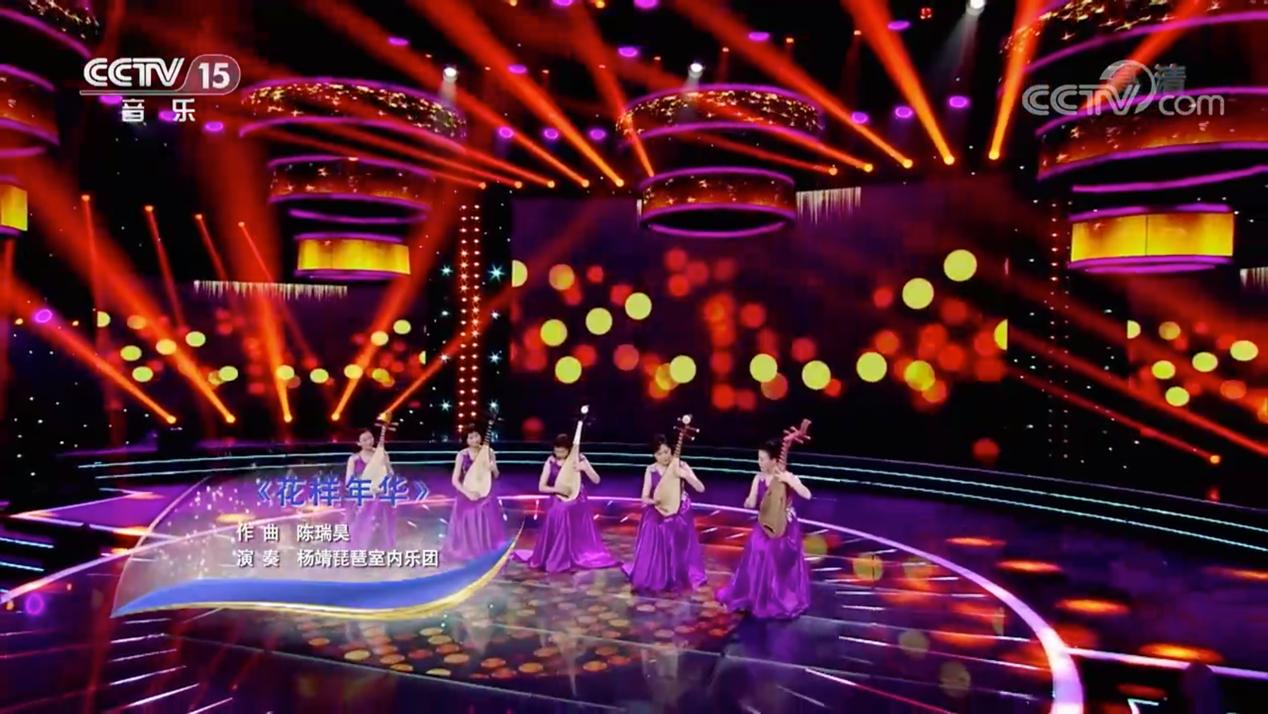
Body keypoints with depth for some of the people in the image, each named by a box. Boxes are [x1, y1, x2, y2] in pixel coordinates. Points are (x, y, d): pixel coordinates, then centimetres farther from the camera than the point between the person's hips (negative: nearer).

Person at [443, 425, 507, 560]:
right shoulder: (462, 455, -10)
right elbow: (455, 480, -9)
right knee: (469, 532, 2)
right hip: (468, 498, -2)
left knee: (489, 531, 4)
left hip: (487, 498, 2)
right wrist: (468, 493, -20)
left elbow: (496, 476, 5)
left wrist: (493, 469, -17)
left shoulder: (489, 452, -3)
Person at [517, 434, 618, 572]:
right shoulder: (551, 462, -7)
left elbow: (596, 480, -9)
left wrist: (585, 468, -25)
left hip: (579, 504, 0)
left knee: (582, 536, 1)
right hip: (560, 505, 0)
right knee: (558, 536, -5)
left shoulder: (579, 459, -8)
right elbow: (541, 487, -6)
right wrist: (558, 489, -21)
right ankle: (556, 560, 11)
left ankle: (582, 558, 17)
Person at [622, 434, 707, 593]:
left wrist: (685, 475, -28)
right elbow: (644, 497, -6)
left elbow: (701, 488, -13)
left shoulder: (681, 465, -8)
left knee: (678, 551, 3)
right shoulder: (650, 470, -6)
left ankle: (677, 580, 20)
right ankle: (654, 581, 11)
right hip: (658, 516, 0)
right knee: (654, 551, -4)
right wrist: (654, 500, -28)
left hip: (679, 515, 0)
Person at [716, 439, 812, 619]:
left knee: (783, 566, 8)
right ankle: (753, 598, 23)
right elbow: (751, 503, -4)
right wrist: (748, 502, -26)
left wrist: (789, 481, -35)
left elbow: (807, 495, -28)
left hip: (786, 528, -3)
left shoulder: (789, 477, -15)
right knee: (758, 563, 7)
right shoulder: (758, 478, -5)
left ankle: (786, 602, 26)